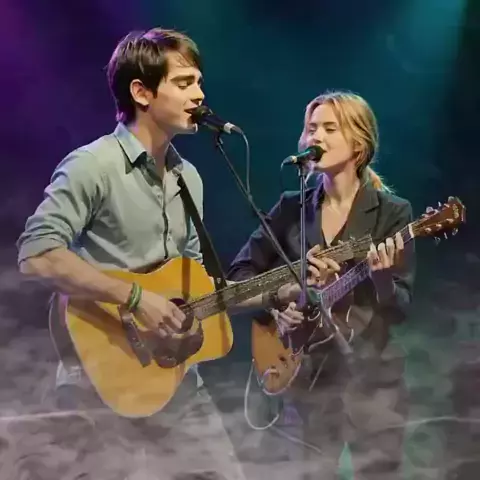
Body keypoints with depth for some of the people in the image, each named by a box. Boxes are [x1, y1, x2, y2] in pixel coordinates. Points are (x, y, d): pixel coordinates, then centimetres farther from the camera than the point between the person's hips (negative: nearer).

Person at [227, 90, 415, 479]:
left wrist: (380, 275, -29)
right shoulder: (292, 207, 4)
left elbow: (400, 309, -9)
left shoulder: (393, 212, -6)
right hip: (304, 370, 3)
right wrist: (274, 303, -9)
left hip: (371, 374, -3)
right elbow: (240, 273, 8)